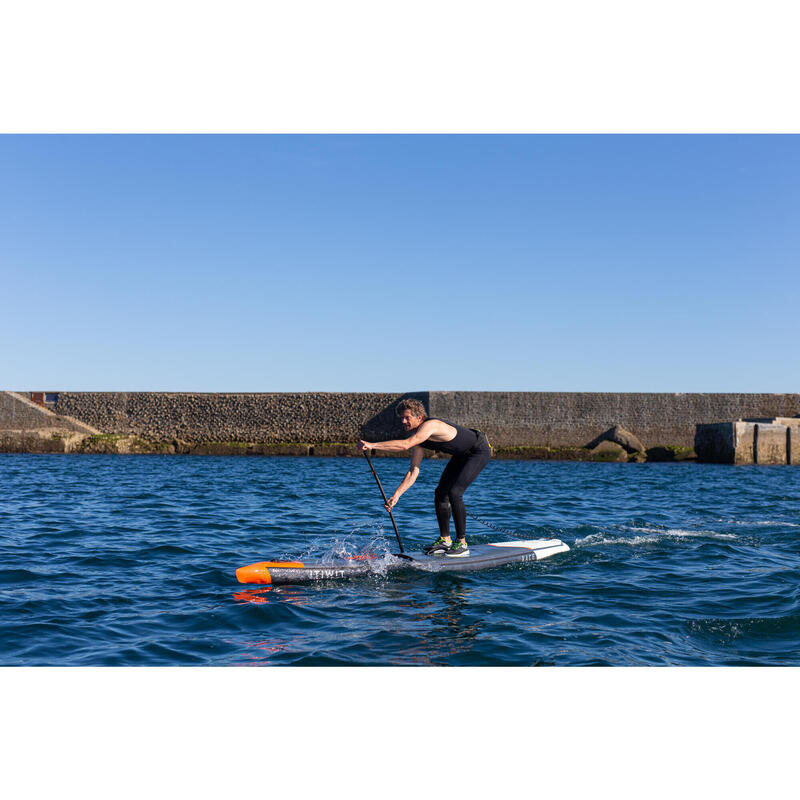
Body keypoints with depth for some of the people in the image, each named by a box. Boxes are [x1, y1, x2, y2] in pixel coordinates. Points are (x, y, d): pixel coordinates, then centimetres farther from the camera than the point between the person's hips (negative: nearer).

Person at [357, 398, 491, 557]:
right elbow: (414, 470, -4)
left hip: (479, 452, -9)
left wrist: (372, 445, -47)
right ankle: (445, 540, 15)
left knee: (454, 493, -20)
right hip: (461, 455, 9)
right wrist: (397, 495, -13)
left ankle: (462, 543, -11)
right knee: (441, 493, 5)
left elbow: (405, 445, -46)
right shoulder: (417, 436, -4)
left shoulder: (430, 425, -31)